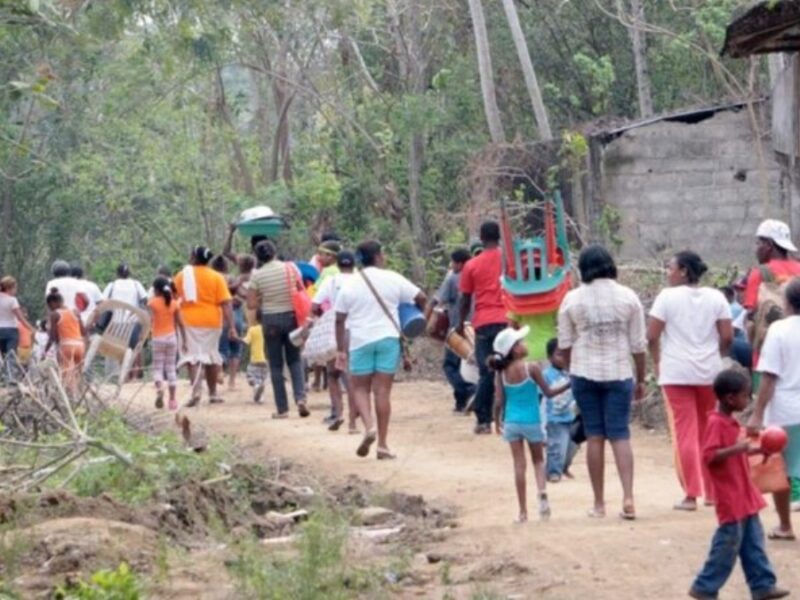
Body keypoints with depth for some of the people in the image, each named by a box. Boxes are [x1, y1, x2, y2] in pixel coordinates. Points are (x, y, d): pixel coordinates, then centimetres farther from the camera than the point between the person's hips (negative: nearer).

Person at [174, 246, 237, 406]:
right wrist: (231, 327, -6)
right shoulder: (216, 277, 0)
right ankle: (213, 393, 23)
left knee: (193, 356, -4)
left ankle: (196, 389, -26)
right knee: (211, 356, 15)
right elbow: (225, 304, -6)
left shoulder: (181, 276, 2)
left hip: (189, 321, -1)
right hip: (211, 321, 1)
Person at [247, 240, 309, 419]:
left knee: (276, 365, 7)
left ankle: (282, 408, 7)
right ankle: (300, 397, -7)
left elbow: (251, 304, -6)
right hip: (291, 316, 1)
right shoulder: (290, 268, -4)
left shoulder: (257, 276, -7)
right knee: (294, 360, 14)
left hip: (270, 319, -1)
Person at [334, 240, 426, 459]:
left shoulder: (350, 285, 2)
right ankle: (383, 444, 1)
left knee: (360, 388, 12)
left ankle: (369, 426, -14)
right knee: (383, 391, 2)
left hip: (361, 341, 0)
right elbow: (421, 298, 1)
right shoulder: (392, 279, -1)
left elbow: (340, 320, 1)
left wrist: (340, 350, 5)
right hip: (388, 338, 0)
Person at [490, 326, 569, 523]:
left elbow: (499, 401, -2)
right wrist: (568, 384, 5)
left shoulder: (501, 372, -4)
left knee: (519, 465, 7)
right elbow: (548, 392, -7)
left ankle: (523, 511, 8)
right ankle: (542, 491, -11)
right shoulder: (531, 368, -12)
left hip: (512, 423, 2)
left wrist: (497, 421, 14)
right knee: (538, 460, 16)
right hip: (532, 422, -2)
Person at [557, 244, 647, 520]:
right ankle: (628, 497, -12)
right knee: (620, 435, 2)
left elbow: (565, 344, 4)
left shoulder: (572, 299, -2)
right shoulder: (628, 297, -1)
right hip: (619, 373, 0)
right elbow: (638, 344, 2)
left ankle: (599, 503, 8)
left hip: (585, 373, 0)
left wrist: (571, 371, 19)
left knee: (594, 437, 6)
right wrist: (640, 379, 11)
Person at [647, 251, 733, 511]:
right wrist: (714, 357, 14)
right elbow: (727, 337, -2)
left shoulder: (667, 296, -5)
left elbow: (652, 337, -8)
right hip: (709, 372, 3)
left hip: (676, 372, -3)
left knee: (684, 433, -1)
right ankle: (712, 492, 18)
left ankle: (691, 494, -3)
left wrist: (658, 363, 7)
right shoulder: (716, 297, 3)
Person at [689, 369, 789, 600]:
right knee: (728, 543, -4)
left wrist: (757, 450, 17)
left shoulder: (729, 422, 13)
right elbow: (709, 456, -26)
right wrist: (735, 449, -35)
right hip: (730, 497, -10)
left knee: (753, 542, 12)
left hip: (744, 495, 10)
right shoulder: (716, 424, -18)